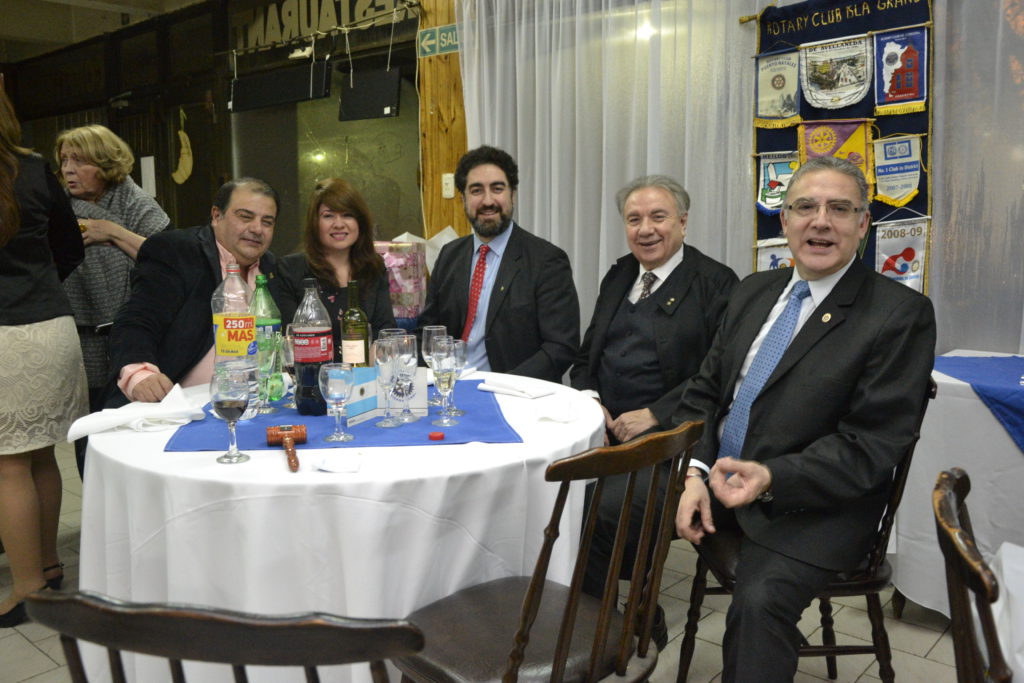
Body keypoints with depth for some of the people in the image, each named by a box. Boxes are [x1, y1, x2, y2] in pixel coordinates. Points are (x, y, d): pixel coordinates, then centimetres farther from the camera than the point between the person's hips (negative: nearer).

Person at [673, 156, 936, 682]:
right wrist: (695, 472, -8)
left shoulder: (901, 314, -9)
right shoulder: (753, 291, 10)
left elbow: (870, 447, -13)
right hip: (712, 478, 6)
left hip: (809, 505, -5)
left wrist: (771, 478, -27)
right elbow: (704, 391, 9)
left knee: (759, 601, -32)